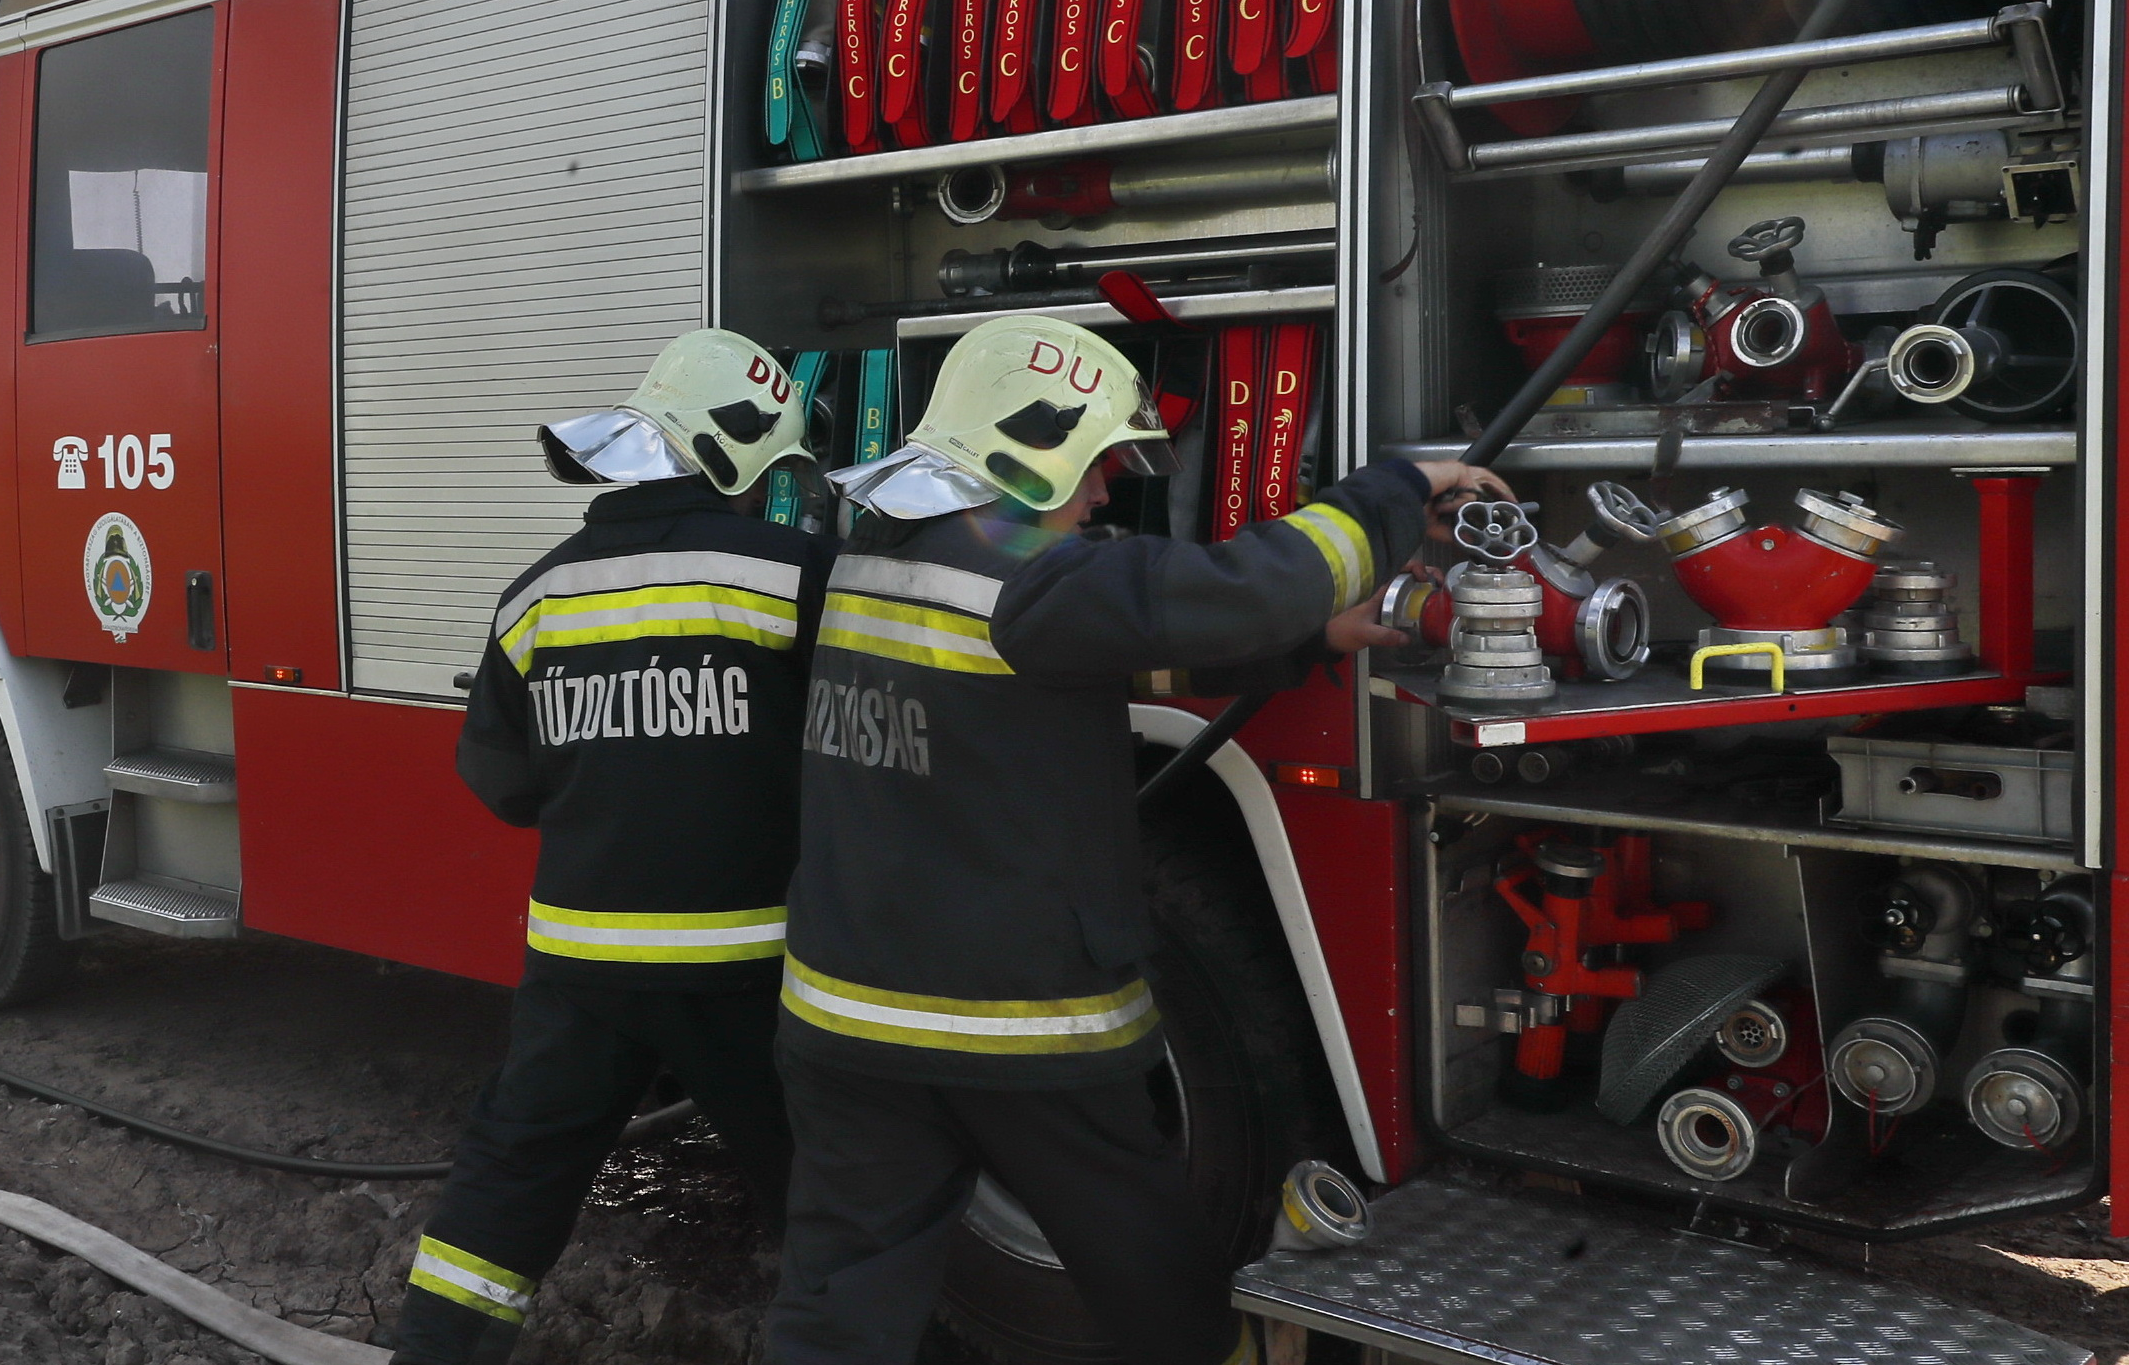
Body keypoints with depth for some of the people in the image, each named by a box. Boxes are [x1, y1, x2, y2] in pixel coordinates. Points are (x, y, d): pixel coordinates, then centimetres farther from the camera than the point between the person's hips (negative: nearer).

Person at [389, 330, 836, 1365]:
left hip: (578, 954, 5)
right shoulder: (786, 572, -11)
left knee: (512, 1171, 17)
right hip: (741, 959, -4)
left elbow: (500, 781, 12)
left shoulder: (539, 594, 5)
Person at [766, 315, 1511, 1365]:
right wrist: (1399, 497, -10)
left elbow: (1116, 627, 12)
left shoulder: (862, 561, 8)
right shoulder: (1023, 581, -19)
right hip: (1020, 1025, -6)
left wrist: (1304, 633, 10)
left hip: (849, 1015, 7)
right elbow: (1232, 593, -25)